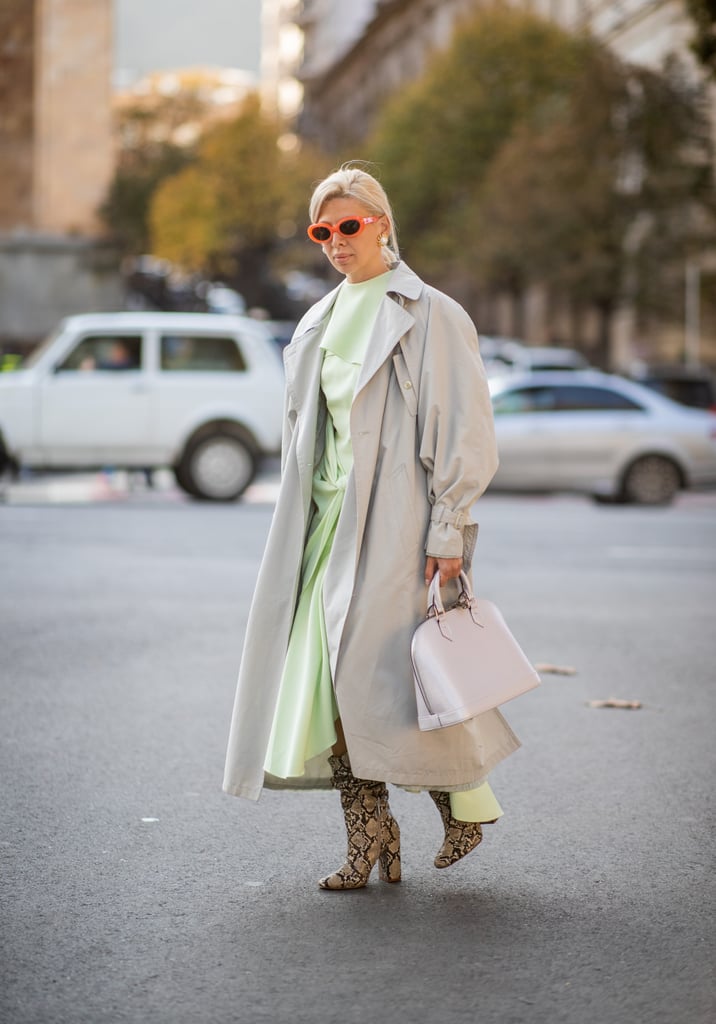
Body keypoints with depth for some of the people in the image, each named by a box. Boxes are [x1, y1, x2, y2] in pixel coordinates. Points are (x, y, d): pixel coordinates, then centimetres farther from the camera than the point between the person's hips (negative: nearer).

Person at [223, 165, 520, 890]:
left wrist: (448, 530, -13)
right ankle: (368, 838, 7)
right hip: (330, 517, 7)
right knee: (322, 675, -1)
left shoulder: (429, 315, -4)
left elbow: (463, 429, -8)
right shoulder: (321, 322, 16)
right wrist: (303, 521, 16)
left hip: (394, 519, -6)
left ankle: (468, 801, 14)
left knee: (381, 670, -8)